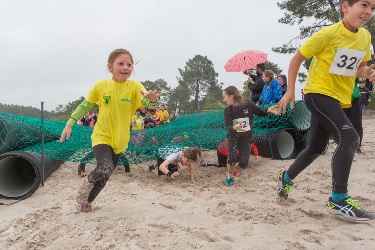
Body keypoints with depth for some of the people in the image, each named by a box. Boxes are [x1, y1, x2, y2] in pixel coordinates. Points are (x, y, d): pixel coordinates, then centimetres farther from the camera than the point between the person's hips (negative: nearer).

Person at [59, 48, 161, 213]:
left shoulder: (134, 87, -11)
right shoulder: (100, 86, -10)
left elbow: (148, 103, -26)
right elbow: (85, 106, 4)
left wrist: (152, 100, -50)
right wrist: (69, 124, 2)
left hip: (120, 140, 2)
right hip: (101, 137, -2)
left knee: (104, 177, 16)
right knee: (105, 168, -27)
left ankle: (87, 200, 43)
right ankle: (87, 181, 6)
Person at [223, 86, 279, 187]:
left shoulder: (248, 105, -15)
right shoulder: (227, 110, -11)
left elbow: (261, 113, 1)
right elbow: (227, 127, -21)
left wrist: (268, 110, -20)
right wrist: (234, 127, -44)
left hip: (246, 138, 0)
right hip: (233, 137, 0)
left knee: (243, 164, -8)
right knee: (232, 159, -17)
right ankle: (229, 177, 11)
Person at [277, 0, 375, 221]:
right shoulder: (329, 34, -15)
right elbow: (297, 59, -8)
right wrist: (290, 91, -8)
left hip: (340, 99, 8)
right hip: (318, 94, -8)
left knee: (316, 148, 14)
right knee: (350, 137, -25)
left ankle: (286, 177, 37)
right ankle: (339, 199, -16)